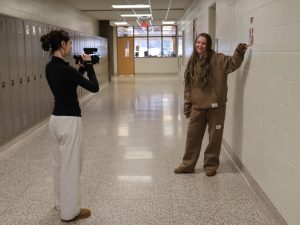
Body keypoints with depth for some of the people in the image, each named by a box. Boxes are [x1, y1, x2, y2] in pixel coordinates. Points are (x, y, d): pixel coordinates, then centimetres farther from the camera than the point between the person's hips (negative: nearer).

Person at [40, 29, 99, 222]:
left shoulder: (50, 67, 6)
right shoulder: (64, 69, -21)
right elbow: (94, 87, -14)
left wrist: (82, 67, 11)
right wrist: (89, 65, -3)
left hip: (56, 119, 10)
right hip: (68, 121, -9)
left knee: (60, 163, 20)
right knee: (70, 166, 2)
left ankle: (62, 203, 35)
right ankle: (70, 212, 14)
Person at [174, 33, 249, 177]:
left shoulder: (217, 59, -6)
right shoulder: (192, 62, 6)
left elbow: (232, 64, -20)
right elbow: (188, 86, 10)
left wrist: (239, 53, -38)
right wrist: (187, 105, 9)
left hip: (215, 107, -4)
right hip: (197, 107, 4)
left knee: (214, 137, 8)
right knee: (192, 136, 12)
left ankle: (211, 165, 25)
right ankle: (188, 164, 26)